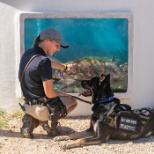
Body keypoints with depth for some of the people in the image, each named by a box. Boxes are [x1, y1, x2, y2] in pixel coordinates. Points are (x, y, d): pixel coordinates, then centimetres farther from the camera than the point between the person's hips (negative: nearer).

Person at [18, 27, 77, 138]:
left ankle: (33, 120, 12)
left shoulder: (27, 54, 4)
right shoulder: (43, 61, -23)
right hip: (42, 107, -6)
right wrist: (62, 94, 2)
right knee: (72, 101, 21)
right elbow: (50, 94, -20)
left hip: (29, 105, 6)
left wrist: (65, 67, 40)